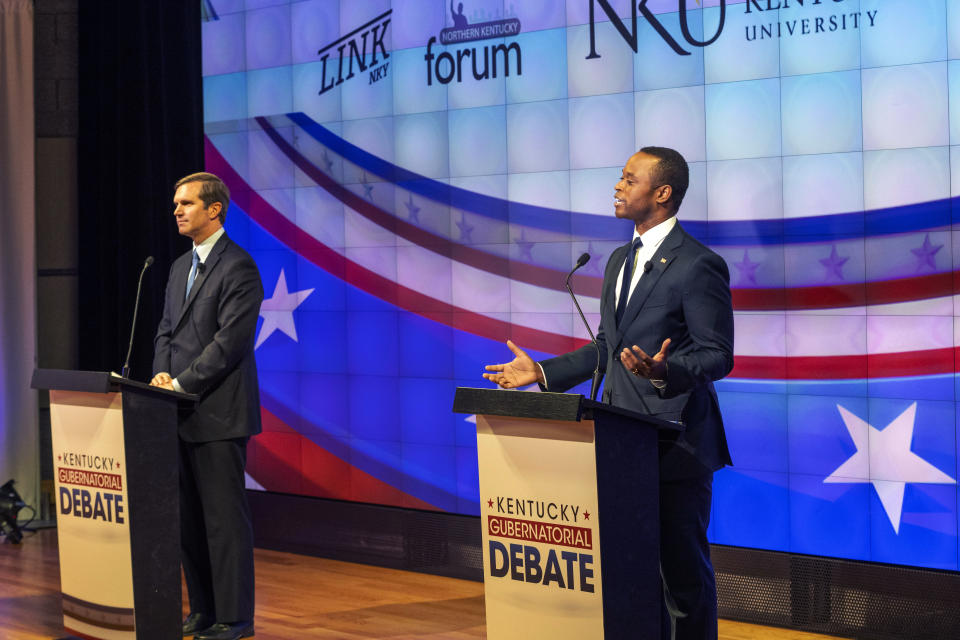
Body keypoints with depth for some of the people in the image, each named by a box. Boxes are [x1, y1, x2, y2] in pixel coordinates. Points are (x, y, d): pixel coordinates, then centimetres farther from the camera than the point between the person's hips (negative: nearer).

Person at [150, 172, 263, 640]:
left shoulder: (238, 267, -10)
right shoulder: (181, 267, 18)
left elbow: (229, 342, -16)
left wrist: (181, 385, -15)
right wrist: (162, 376, 1)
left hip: (218, 413, -8)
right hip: (182, 412, 9)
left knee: (224, 516, -4)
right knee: (190, 517, 11)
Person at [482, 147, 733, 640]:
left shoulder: (698, 265, -12)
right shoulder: (621, 260, 16)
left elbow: (717, 354, -14)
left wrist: (664, 371, -32)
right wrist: (542, 373, 15)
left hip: (675, 444, -8)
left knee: (683, 570, -2)